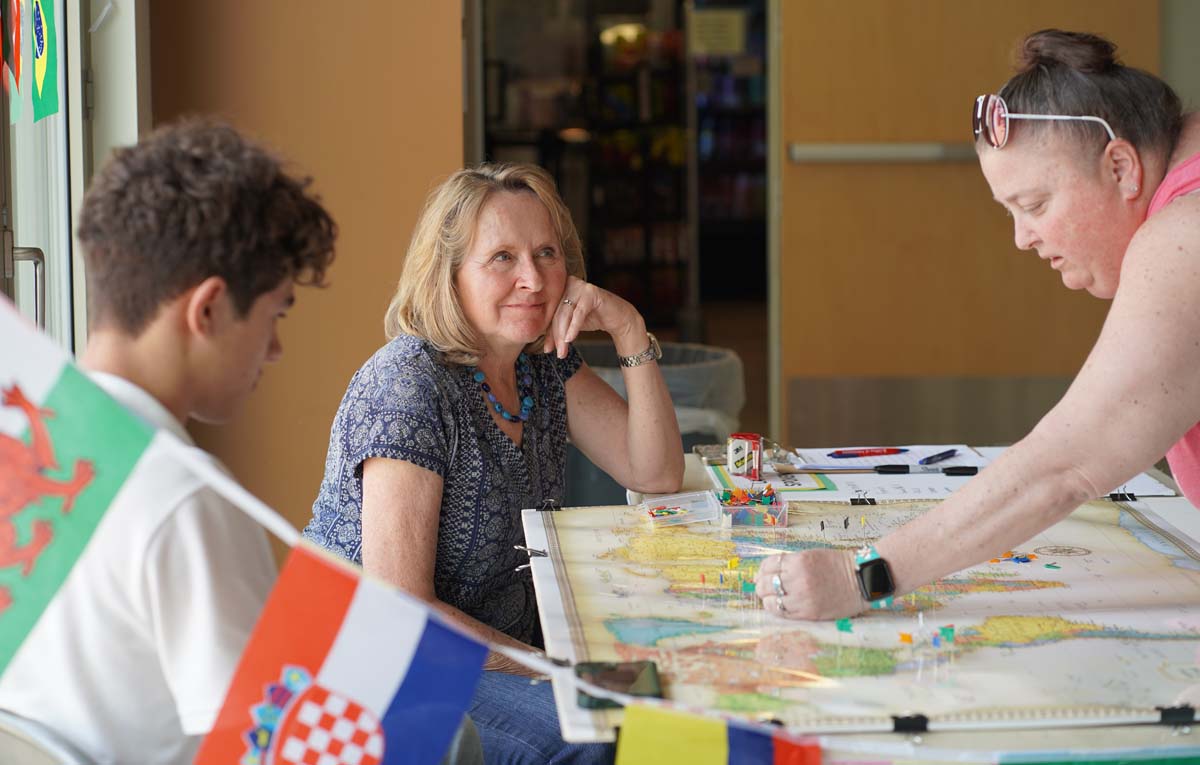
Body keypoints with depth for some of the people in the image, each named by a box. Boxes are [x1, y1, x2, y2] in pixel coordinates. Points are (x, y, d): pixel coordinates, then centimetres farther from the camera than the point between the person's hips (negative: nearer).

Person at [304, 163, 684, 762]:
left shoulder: (542, 363, 4)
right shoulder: (408, 385, -21)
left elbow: (656, 476, 3)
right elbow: (400, 610, -25)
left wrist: (630, 331, -8)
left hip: (502, 641, 8)